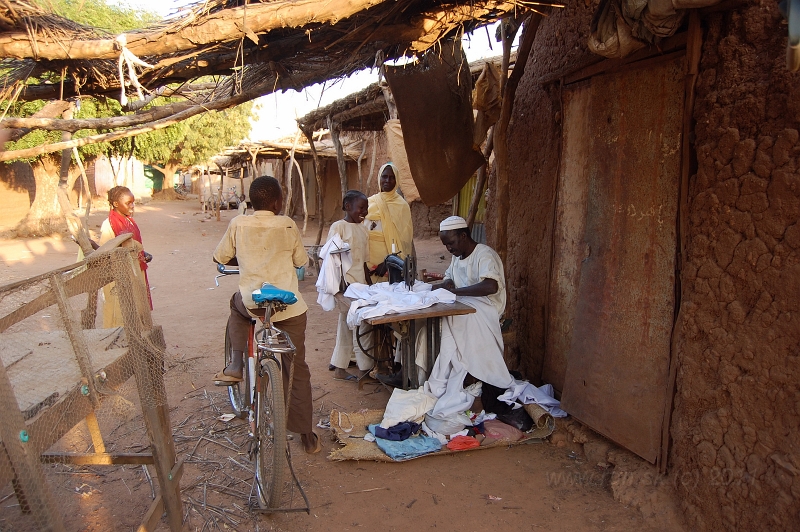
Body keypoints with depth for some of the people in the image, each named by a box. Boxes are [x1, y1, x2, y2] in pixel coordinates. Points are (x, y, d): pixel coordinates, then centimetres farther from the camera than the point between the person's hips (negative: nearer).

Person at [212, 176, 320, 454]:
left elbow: (219, 258, 13)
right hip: (290, 308, 0)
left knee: (237, 302, 38)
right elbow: (301, 261, 10)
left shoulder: (238, 224, 1)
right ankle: (307, 435, 19)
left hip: (252, 304, 1)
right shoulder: (287, 225, -1)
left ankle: (236, 364, 25)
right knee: (297, 369, 12)